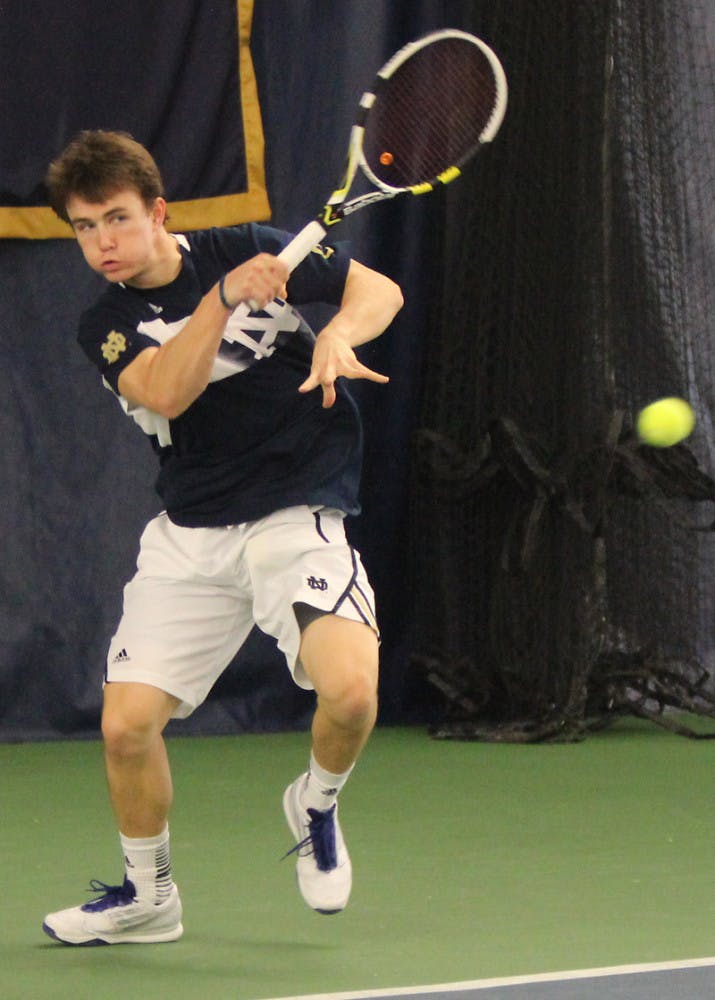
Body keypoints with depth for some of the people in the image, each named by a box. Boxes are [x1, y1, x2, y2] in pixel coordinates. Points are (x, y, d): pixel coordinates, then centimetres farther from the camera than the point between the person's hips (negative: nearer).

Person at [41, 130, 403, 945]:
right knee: (126, 725, -5)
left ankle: (316, 805, 8)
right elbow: (165, 391, -19)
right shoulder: (105, 326, 1)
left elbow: (379, 289, 3)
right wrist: (226, 297, -28)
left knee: (350, 689, -27)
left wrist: (338, 336, -17)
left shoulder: (248, 251, -2)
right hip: (189, 535, 3)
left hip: (296, 517, -3)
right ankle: (147, 896, 22)